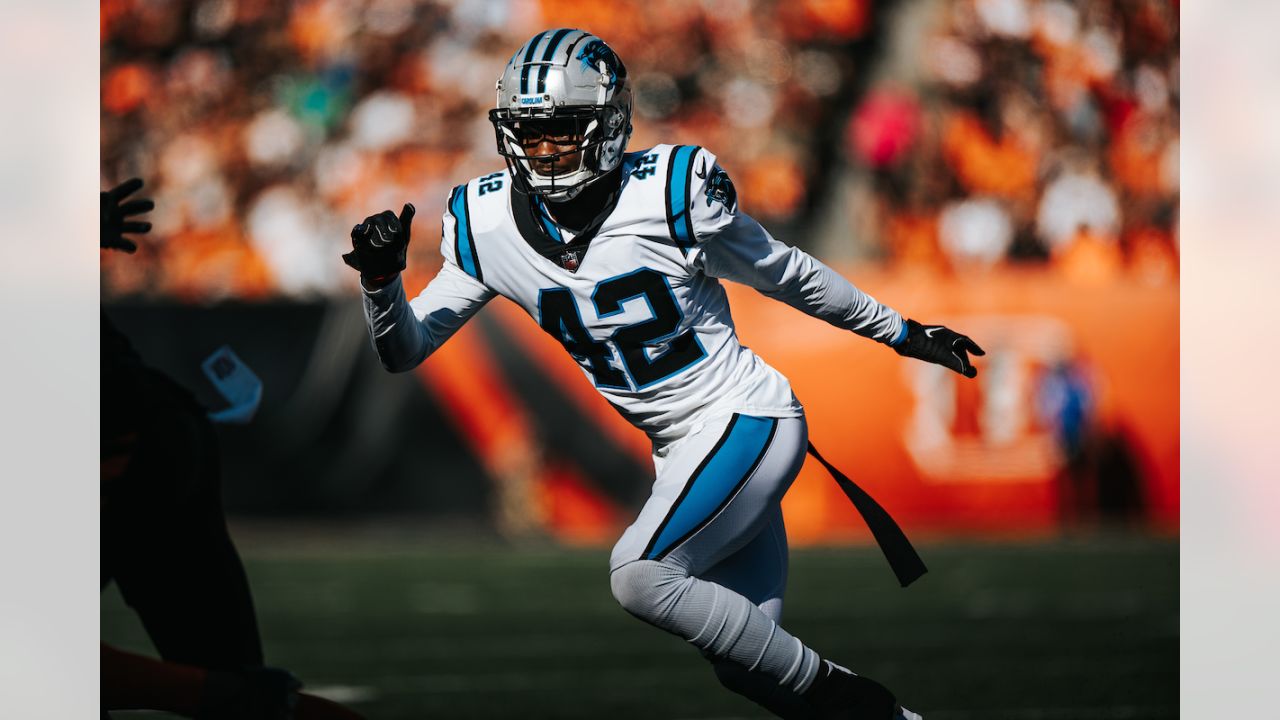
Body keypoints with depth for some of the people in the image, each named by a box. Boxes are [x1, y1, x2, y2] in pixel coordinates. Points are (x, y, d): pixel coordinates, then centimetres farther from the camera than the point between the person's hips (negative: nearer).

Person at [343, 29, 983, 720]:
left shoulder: (674, 191, -16)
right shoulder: (487, 224, -4)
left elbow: (783, 274, -1)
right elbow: (406, 348, 3)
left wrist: (900, 333, 10)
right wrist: (381, 278, -18)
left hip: (745, 420, -6)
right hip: (676, 450, 6)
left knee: (639, 575, -24)